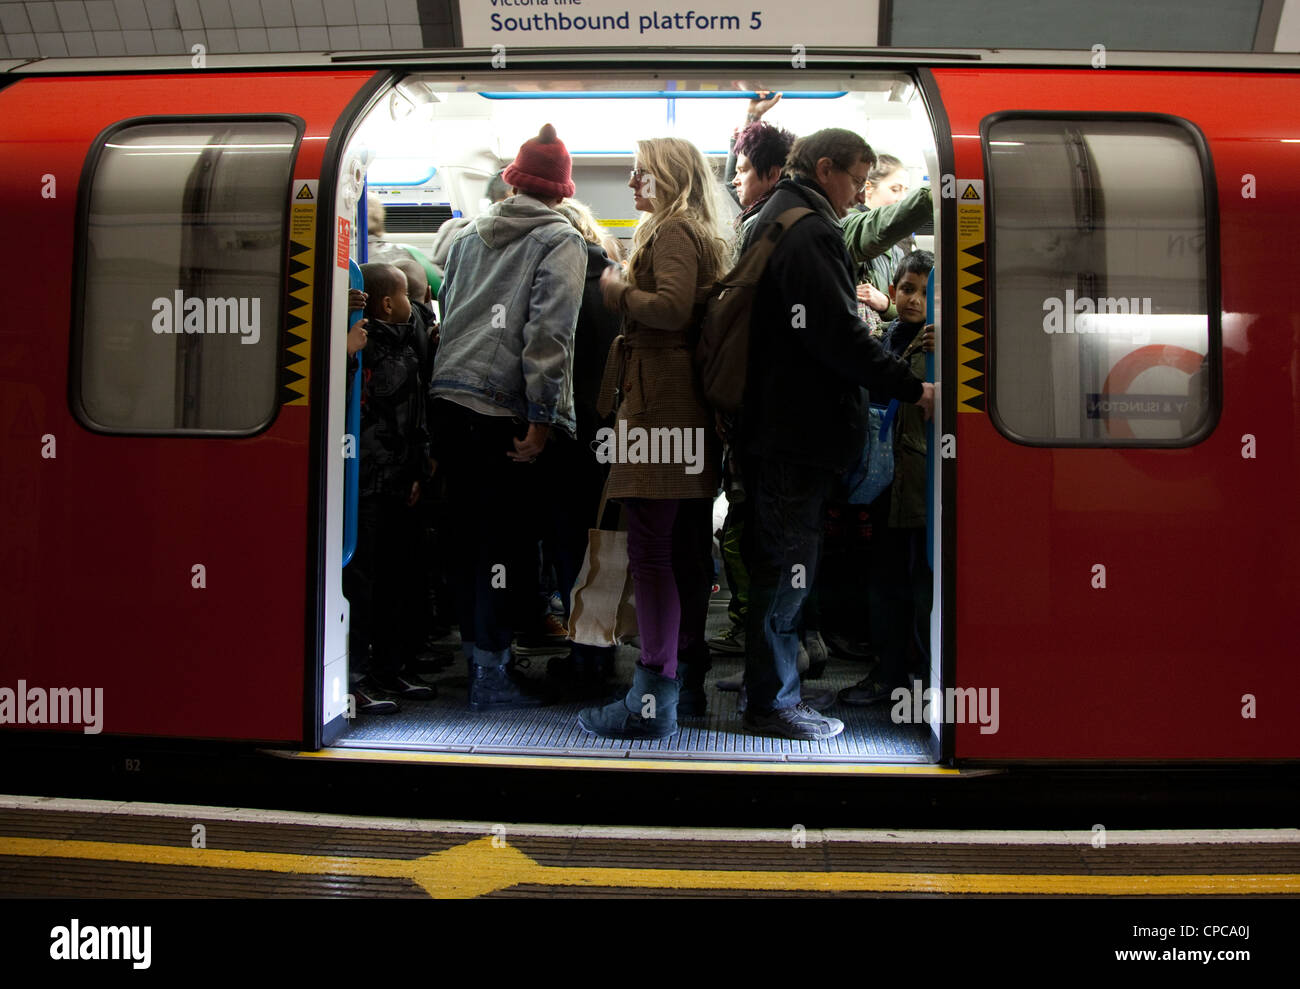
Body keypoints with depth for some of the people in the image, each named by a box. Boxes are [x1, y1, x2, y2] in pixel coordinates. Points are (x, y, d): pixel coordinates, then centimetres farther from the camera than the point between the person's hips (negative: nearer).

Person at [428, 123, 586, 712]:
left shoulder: (469, 235, 19)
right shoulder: (560, 241, 1)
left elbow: (445, 316, 19)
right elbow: (550, 331, -12)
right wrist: (542, 417, -11)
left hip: (447, 399, 6)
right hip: (503, 410, -6)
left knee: (468, 533, 15)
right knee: (501, 540, 0)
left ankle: (473, 653, 26)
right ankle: (491, 677, 6)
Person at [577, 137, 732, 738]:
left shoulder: (672, 232, -6)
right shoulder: (698, 236, 23)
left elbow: (672, 307, -21)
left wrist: (615, 290, -8)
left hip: (658, 404, -10)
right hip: (692, 408, 10)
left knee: (650, 550, -11)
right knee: (688, 547, 13)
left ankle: (653, 702, -9)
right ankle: (691, 676, 22)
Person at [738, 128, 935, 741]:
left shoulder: (772, 222, 20)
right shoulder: (809, 232, -14)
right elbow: (839, 335, -22)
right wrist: (911, 387, -15)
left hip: (775, 427, 11)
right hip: (799, 432, -11)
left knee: (776, 565, 16)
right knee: (788, 567, -2)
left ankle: (771, 693, 27)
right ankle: (773, 703, 8)